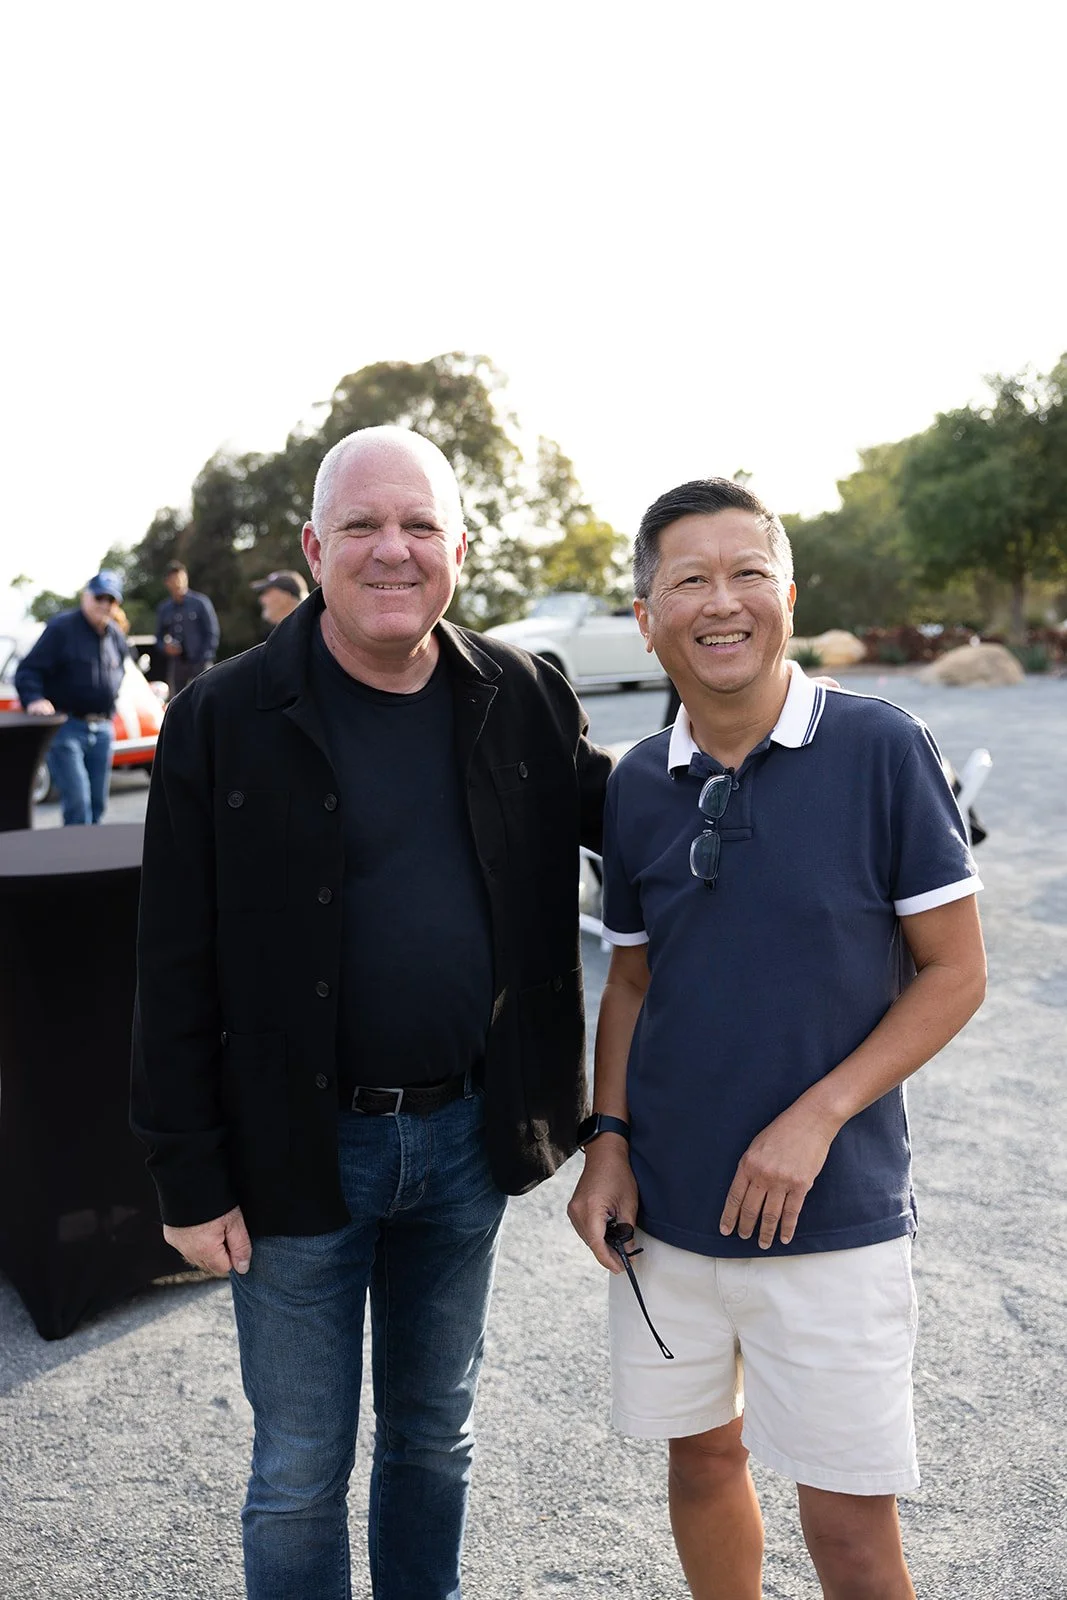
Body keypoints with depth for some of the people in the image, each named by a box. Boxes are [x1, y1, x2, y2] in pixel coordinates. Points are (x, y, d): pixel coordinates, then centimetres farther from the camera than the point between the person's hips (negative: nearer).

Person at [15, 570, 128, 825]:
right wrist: (34, 700, -27)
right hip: (66, 727, -6)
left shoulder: (116, 635, 11)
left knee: (97, 804, 11)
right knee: (77, 805, -13)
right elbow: (28, 670, -10)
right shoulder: (62, 627, -8)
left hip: (103, 730, 6)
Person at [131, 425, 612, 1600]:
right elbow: (177, 974, -9)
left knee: (435, 1430, 23)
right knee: (301, 1469, 14)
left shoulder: (518, 696, -2)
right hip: (303, 1148, -3)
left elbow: (611, 808, 15)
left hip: (464, 1137, 3)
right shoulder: (225, 719, -11)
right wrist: (192, 1182, -9)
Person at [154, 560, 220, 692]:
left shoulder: (201, 603, -3)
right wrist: (165, 647, -6)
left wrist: (205, 659, -10)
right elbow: (159, 638, 17)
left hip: (199, 663, -4)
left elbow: (212, 633, -3)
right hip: (175, 664, 4)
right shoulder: (163, 609, 8)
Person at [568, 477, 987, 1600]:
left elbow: (954, 973, -7)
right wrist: (607, 1138, -2)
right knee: (701, 1460, 20)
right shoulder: (637, 783, 1)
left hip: (833, 1212, -3)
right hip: (666, 1209, 4)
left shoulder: (879, 748, -11)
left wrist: (815, 1117, -16)